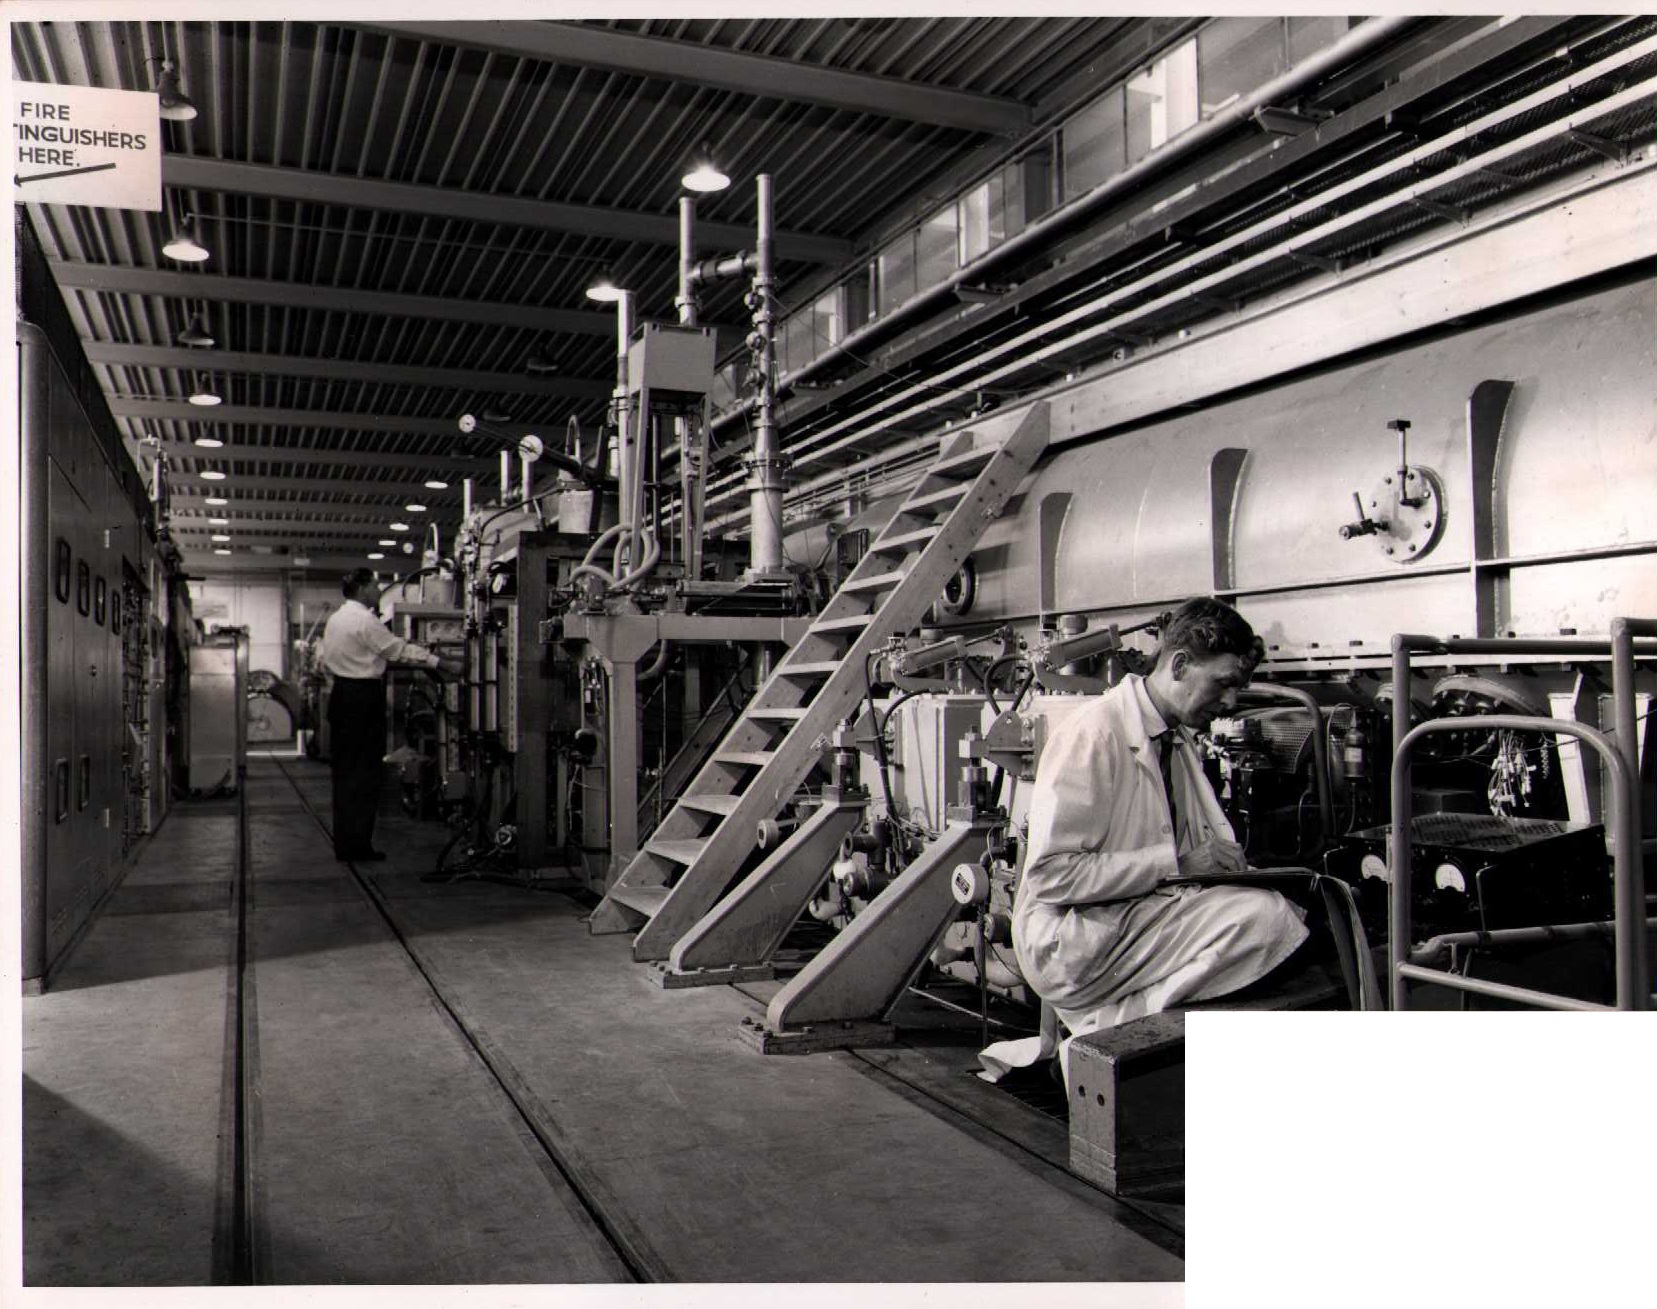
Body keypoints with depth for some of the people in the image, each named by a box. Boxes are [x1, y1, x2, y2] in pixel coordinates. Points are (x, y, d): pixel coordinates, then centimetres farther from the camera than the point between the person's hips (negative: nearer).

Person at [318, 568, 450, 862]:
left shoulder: (334, 619, 13)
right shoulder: (365, 620, -14)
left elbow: (326, 662, 18)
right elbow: (398, 649, -13)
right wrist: (435, 661, -9)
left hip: (340, 694, 9)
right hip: (364, 697, -9)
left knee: (344, 771, 11)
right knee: (366, 772, -3)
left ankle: (343, 844, 15)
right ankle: (359, 846, -1)